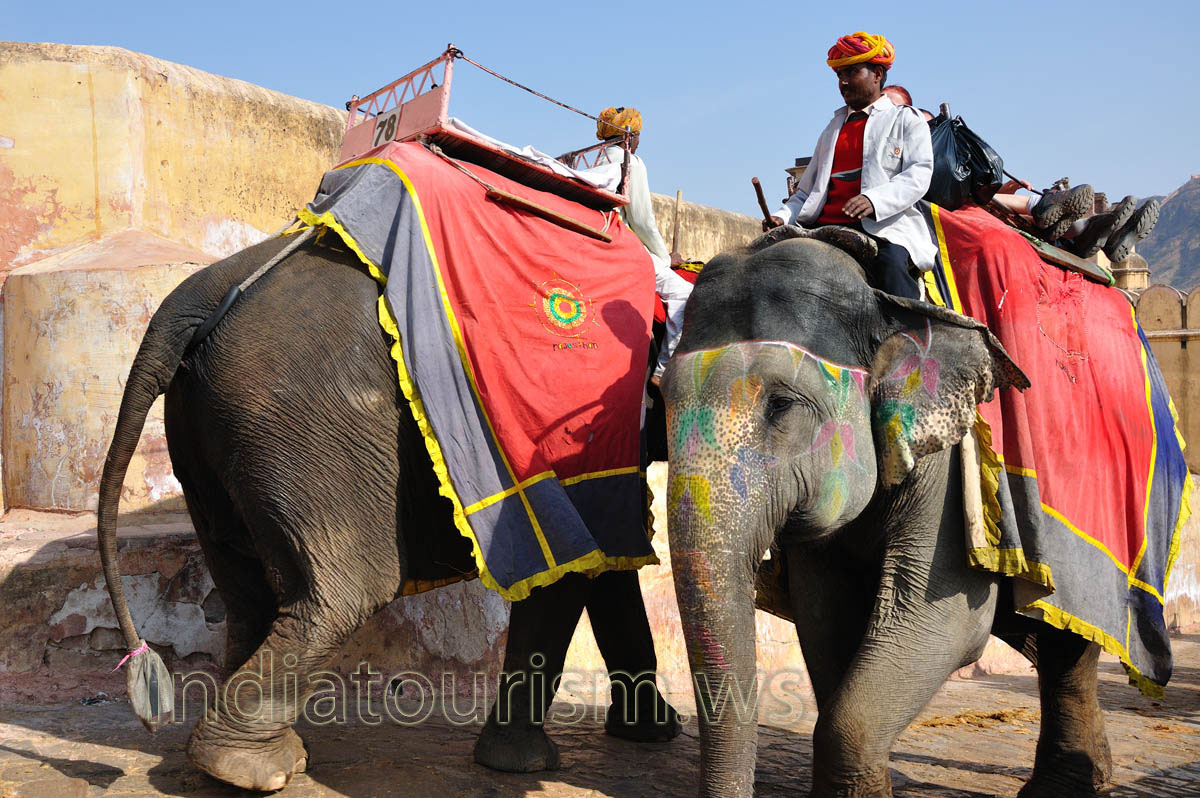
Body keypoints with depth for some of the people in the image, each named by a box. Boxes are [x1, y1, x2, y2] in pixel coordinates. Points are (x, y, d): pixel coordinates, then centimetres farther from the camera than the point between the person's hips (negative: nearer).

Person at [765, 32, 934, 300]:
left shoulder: (906, 119, 16)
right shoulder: (833, 127, 32)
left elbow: (918, 174, -2)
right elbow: (807, 189, 29)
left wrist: (873, 200, -22)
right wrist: (782, 216, 5)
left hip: (883, 225, -4)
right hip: (823, 226, 4)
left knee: (890, 262, -37)